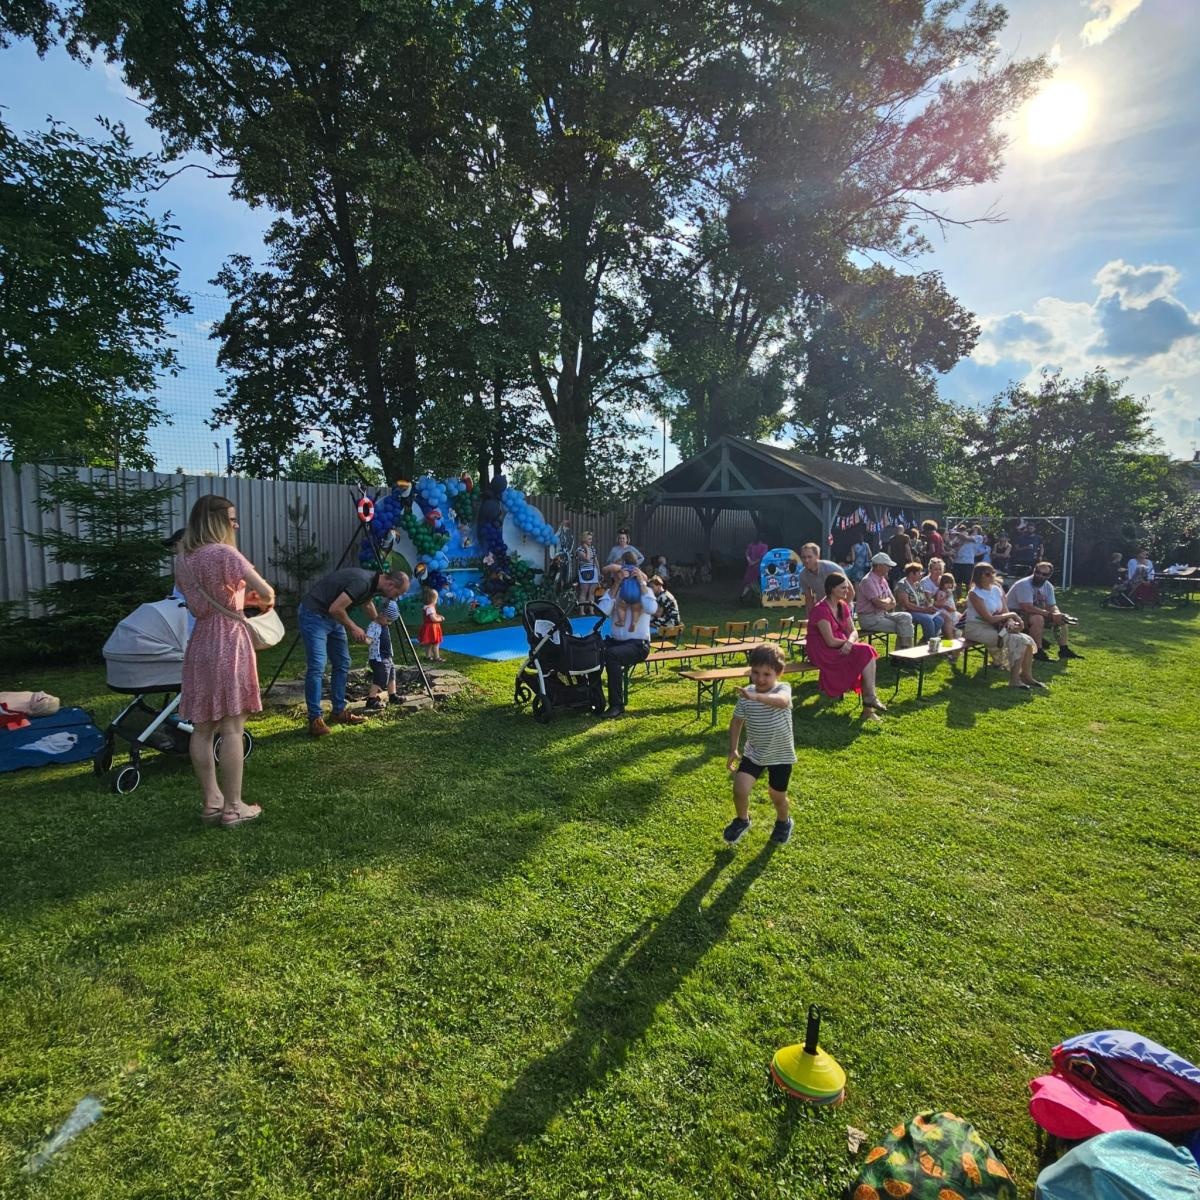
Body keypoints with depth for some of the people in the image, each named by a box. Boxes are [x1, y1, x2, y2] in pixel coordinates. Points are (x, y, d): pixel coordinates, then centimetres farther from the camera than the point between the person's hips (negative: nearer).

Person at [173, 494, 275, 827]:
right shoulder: (222, 553, -12)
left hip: (200, 643, 8)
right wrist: (265, 602, 6)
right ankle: (233, 808, 3)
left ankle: (211, 802, 18)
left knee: (202, 728, 9)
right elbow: (267, 592, -16)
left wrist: (242, 597, 17)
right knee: (231, 728, -3)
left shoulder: (182, 558, 11)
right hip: (228, 644, -8)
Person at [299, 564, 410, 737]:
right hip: (314, 614, -10)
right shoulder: (362, 582, -27)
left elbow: (367, 604, 25)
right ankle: (315, 719, -12)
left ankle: (339, 712, 17)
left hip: (333, 617, 10)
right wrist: (353, 628, -13)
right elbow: (335, 609, -27)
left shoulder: (372, 583, 2)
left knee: (342, 664, 9)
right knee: (317, 666, -16)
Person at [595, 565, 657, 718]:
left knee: (611, 655, -34)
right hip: (614, 640, 4)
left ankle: (617, 704, -22)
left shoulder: (644, 591, 0)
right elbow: (602, 612, -12)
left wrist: (642, 583, -19)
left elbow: (652, 609, -23)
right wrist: (616, 586, -13)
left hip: (638, 644, -4)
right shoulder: (611, 592, 9)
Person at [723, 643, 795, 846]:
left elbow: (782, 701, -46)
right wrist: (733, 750, 0)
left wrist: (757, 697, -63)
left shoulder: (783, 689, -21)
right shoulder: (746, 694, -9)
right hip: (754, 752, 2)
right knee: (740, 788, -12)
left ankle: (783, 822, 47)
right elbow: (737, 721, 3)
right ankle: (742, 820, 20)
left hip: (781, 755, -2)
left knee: (777, 795, 12)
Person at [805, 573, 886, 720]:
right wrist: (849, 642, -10)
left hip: (841, 648, 8)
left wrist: (850, 642, -20)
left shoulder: (843, 606, 8)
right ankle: (870, 699, -12)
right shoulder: (820, 610, -18)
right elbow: (830, 641, -22)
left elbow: (853, 631, 3)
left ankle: (868, 706, -20)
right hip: (823, 652, -8)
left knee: (868, 652, -19)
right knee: (865, 652, -21)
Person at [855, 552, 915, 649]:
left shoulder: (883, 580, 13)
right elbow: (879, 603, -23)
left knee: (906, 617, -9)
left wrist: (885, 602, -9)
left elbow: (893, 602, 13)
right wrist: (888, 600, -1)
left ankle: (905, 649, -7)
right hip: (869, 618, -8)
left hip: (882, 614, 8)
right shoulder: (868, 581, -17)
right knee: (901, 627, -15)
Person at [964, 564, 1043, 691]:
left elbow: (1005, 612, 7)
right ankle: (1014, 680, -15)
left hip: (995, 628, 7)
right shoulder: (974, 594, -13)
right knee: (1017, 640, -22)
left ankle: (1026, 676, 6)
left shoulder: (997, 590, 9)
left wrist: (1011, 623, -16)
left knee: (1027, 640, -8)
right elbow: (989, 618, -18)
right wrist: (1011, 615, -9)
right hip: (977, 629, -7)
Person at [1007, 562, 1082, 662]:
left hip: (1034, 613, 9)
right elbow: (1028, 608, -32)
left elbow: (1052, 606, 5)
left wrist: (1058, 614, -19)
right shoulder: (1024, 584, -24)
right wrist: (1051, 615, -32)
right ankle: (1038, 652, -25)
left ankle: (1064, 649, 8)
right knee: (1038, 619, -35)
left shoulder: (1048, 586, 2)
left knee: (1062, 618, 2)